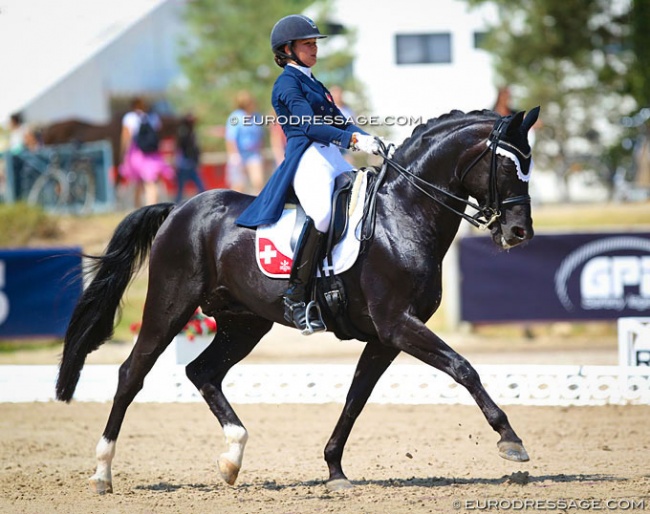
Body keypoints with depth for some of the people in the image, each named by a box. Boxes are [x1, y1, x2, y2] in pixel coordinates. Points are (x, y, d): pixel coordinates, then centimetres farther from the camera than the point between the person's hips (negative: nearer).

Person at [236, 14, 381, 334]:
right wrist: (353, 140, -25)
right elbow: (309, 125, -15)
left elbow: (339, 122, 20)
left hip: (332, 158, 10)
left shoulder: (313, 83, 26)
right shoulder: (288, 83, -1)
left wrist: (369, 140, 1)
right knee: (324, 210, -34)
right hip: (306, 157, -10)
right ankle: (297, 298, -35)